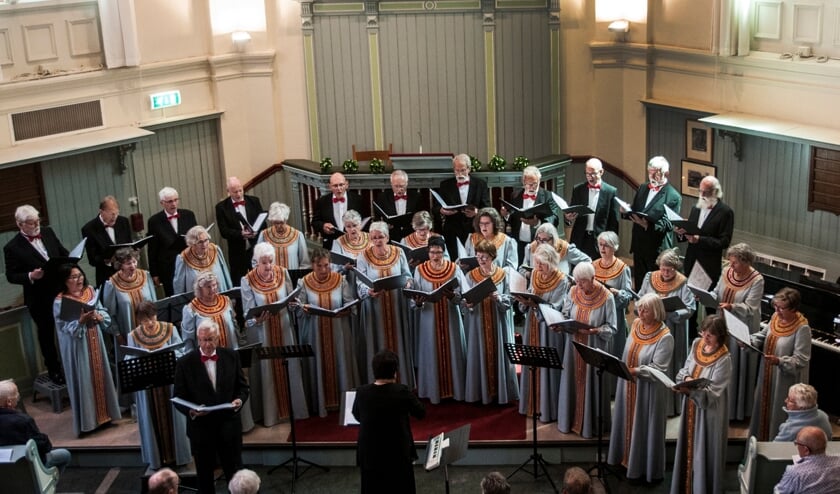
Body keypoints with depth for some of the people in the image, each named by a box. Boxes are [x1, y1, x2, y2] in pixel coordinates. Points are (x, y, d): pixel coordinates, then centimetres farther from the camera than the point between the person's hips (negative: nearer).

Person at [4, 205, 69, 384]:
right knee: (46, 334, 13)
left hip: (62, 290, 4)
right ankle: (53, 369, 29)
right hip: (39, 299, -4)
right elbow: (11, 276, -10)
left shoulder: (48, 232, 1)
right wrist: (30, 276, -26)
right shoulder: (12, 247, -14)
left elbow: (63, 253, 11)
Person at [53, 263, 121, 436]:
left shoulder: (91, 292, 2)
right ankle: (87, 420, 9)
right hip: (78, 348, -6)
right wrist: (81, 321, -30)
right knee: (83, 381, 0)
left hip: (95, 343, 6)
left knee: (100, 376, 13)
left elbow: (105, 313, 6)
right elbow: (65, 328, -17)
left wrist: (99, 316, -15)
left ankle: (104, 414, 26)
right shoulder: (60, 302, -14)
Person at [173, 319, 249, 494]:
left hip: (229, 425, 1)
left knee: (235, 474, 12)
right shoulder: (185, 363, -7)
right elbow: (178, 398, -5)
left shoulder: (231, 356, -1)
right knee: (204, 476, 13)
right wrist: (191, 411, -25)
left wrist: (240, 400, -16)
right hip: (201, 427, -1)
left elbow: (243, 386, 5)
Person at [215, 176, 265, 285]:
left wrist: (256, 231, -16)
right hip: (237, 252, -2)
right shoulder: (221, 207, -1)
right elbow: (223, 231, -7)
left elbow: (263, 222, 6)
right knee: (238, 283, 2)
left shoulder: (254, 201, 6)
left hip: (256, 248, 2)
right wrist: (241, 234, -23)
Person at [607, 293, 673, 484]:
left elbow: (657, 369, -24)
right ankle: (630, 458, 33)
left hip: (648, 390, -6)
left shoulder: (665, 337, -20)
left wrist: (633, 371, -33)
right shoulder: (636, 325, 0)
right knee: (630, 421, 17)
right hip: (629, 386, 6)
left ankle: (647, 468, 17)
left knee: (645, 426, 4)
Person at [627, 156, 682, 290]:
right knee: (639, 285, 12)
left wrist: (648, 226, -30)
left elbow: (668, 225, -15)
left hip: (658, 250, -6)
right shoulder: (642, 188, 12)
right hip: (639, 246, 6)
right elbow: (634, 210, 17)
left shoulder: (673, 196, -9)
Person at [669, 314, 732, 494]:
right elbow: (685, 369, 6)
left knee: (704, 452, 4)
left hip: (708, 413, -6)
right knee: (689, 447, 17)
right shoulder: (696, 344, -1)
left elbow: (712, 393, -23)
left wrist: (690, 389, -38)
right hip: (691, 408, 6)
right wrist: (686, 378, -17)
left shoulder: (723, 360, -20)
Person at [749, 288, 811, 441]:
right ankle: (760, 438, 41)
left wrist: (780, 361, -36)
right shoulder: (776, 317, -1)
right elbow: (762, 336, 12)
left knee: (779, 411, 6)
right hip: (768, 376, 7)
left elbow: (801, 360, -22)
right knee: (764, 405, 21)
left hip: (785, 381, -7)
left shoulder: (802, 328, -23)